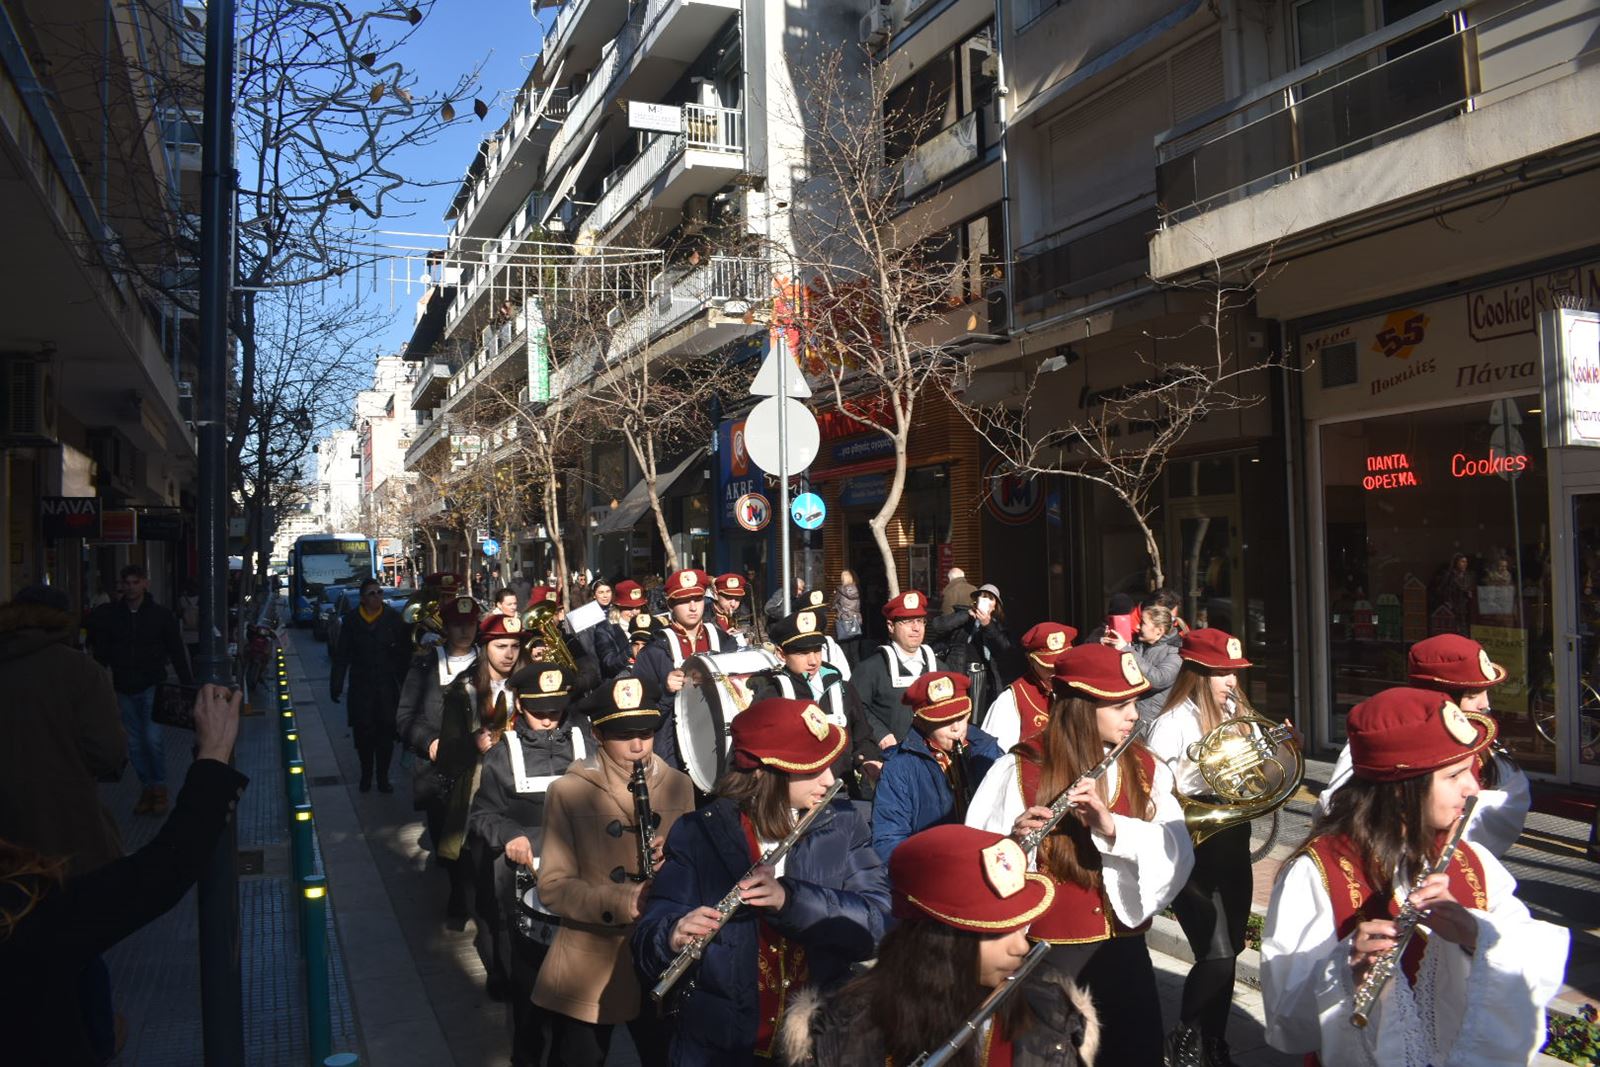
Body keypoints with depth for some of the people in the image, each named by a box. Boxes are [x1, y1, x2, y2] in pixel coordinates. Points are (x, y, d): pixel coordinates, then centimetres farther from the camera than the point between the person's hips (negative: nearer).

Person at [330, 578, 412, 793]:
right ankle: (366, 773, 19)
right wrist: (336, 684, 0)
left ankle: (383, 777, 12)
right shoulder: (351, 620, 2)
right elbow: (341, 655, 4)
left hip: (387, 685, 0)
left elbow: (404, 654, 1)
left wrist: (406, 684, -3)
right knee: (363, 731, 3)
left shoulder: (394, 618, 0)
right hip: (361, 686, 0)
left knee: (386, 731, 2)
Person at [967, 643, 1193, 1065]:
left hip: (1124, 949, 4)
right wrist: (1015, 840, -34)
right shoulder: (1021, 768, -11)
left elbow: (1177, 851, -10)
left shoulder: (1146, 768, 2)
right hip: (1046, 953, -4)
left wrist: (1114, 827, -26)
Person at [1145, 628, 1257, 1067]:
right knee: (1217, 956, -10)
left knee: (1226, 952, 12)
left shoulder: (1236, 713, 7)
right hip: (1194, 852, -7)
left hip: (1233, 845, 7)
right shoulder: (1173, 724, -14)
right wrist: (1203, 767, -29)